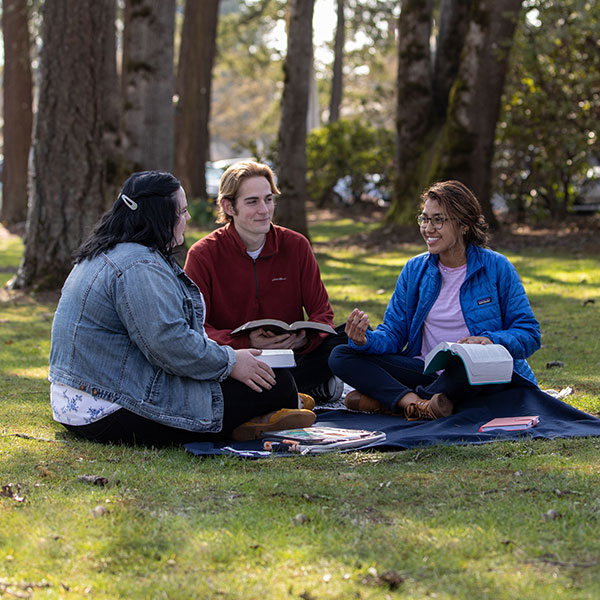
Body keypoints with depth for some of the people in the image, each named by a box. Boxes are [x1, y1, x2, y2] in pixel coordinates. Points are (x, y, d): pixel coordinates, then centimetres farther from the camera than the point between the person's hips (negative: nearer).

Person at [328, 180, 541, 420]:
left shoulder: (496, 268, -2)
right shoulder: (415, 270, 9)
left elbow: (529, 335, -4)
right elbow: (394, 332, 7)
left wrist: (489, 341, -24)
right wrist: (365, 341, -16)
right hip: (427, 371, 4)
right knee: (341, 357, -12)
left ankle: (385, 400, -23)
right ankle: (420, 406, -34)